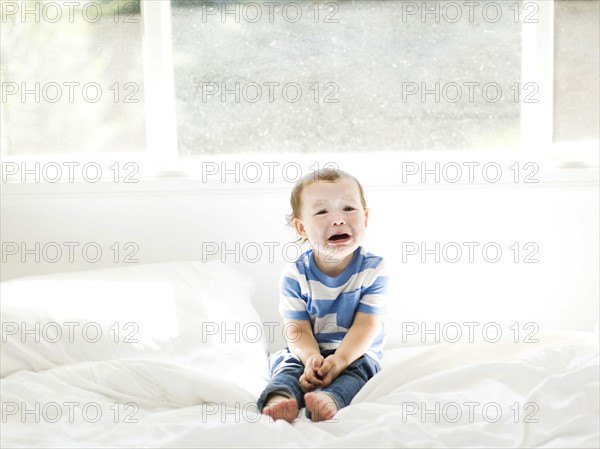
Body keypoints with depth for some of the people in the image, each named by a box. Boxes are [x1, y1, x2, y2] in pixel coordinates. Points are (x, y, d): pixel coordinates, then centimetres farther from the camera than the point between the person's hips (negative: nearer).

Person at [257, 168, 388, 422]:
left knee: (360, 366, -32)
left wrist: (340, 359, -34)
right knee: (288, 362, -27)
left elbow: (366, 324, -17)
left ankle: (329, 398, -57)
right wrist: (311, 357, -34)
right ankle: (280, 397, -54)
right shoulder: (295, 274, -9)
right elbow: (298, 329, -12)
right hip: (310, 351, 1)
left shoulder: (373, 269, -11)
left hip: (356, 353, -1)